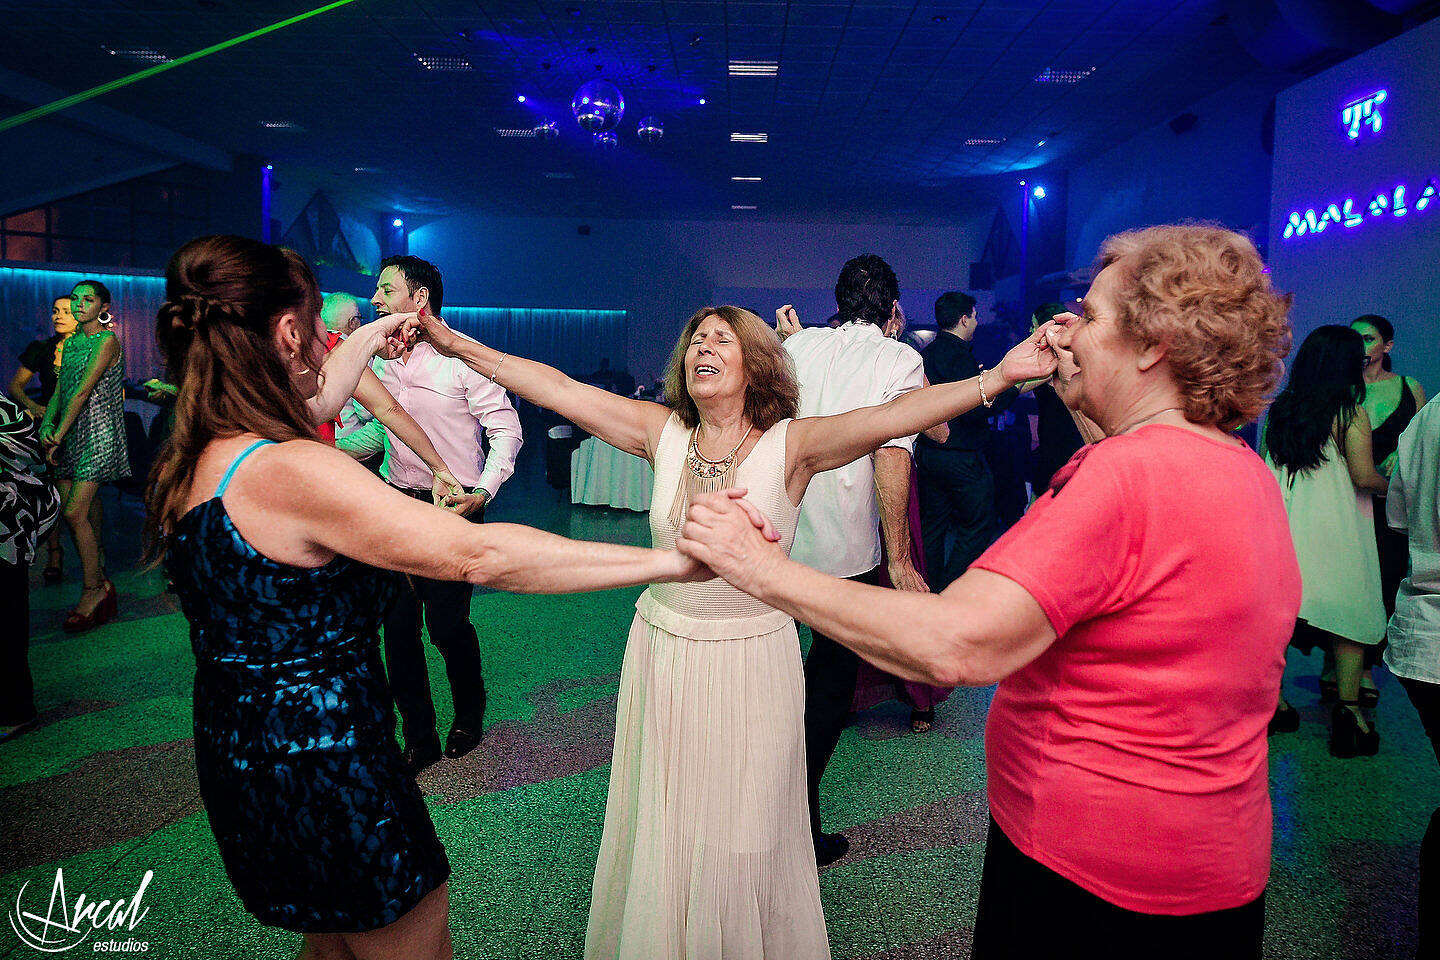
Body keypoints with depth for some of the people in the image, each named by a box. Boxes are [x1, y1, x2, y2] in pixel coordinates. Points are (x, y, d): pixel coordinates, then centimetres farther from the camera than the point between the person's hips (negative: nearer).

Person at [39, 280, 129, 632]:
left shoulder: (106, 341, -9)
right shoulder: (70, 342, 16)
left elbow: (83, 392, -13)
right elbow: (59, 390, 14)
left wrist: (59, 436, -13)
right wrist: (46, 425, -2)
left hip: (97, 434, -8)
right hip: (70, 434, 8)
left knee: (75, 512, -12)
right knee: (70, 512, 5)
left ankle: (94, 590, 0)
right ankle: (99, 582, 15)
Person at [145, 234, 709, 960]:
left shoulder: (193, 460, 0)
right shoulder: (292, 471, -29)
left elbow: (310, 404, 23)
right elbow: (477, 555, -36)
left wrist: (360, 345, 37)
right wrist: (673, 560, -34)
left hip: (235, 756, 10)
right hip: (324, 778, -9)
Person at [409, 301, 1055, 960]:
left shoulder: (791, 444, -12)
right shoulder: (664, 433, -2)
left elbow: (891, 416, -26)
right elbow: (561, 390, -4)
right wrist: (462, 347, -6)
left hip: (751, 658, -3)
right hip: (661, 650, 3)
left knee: (738, 841, 12)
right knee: (659, 829, 20)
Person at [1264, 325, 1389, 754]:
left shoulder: (1278, 409, 5)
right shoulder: (1351, 413, -8)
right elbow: (1364, 476, -12)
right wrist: (1392, 486, 8)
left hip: (1280, 521, 4)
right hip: (1335, 526, -4)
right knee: (1351, 614, 6)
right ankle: (1348, 706, 4)